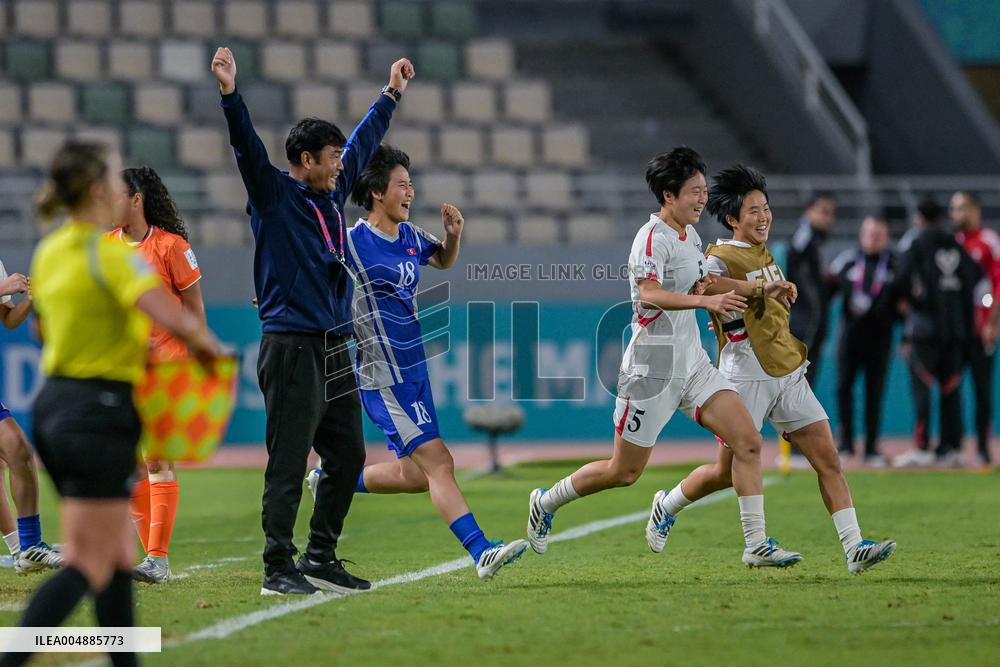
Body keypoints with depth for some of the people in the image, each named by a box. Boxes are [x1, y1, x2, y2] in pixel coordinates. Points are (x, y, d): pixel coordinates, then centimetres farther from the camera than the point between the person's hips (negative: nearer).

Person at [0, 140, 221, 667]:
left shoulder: (48, 252, 10)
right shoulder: (108, 252, -15)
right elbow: (170, 317, -27)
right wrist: (207, 345, -8)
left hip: (54, 403, 9)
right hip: (98, 412, -9)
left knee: (118, 555, 15)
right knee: (88, 565, -8)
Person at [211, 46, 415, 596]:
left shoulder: (333, 193, 16)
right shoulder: (273, 194, -4)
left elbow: (363, 142, 30)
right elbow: (248, 147, -19)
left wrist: (392, 94, 39)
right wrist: (230, 95, -34)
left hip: (334, 351, 8)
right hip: (291, 349, -8)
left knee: (348, 455, 10)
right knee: (288, 464, -7)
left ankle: (321, 557, 20)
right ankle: (277, 570, -5)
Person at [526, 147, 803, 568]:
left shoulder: (690, 235, 12)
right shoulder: (653, 237, -15)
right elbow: (650, 294, -33)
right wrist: (706, 301, -43)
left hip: (692, 364, 8)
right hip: (651, 369, -8)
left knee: (748, 441, -8)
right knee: (624, 473, 1)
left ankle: (756, 545, -6)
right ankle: (546, 502, 24)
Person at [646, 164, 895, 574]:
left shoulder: (764, 255, 17)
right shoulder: (722, 255, -9)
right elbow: (704, 283, -31)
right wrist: (762, 287, -32)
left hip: (788, 375, 7)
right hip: (746, 378, -7)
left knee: (828, 458, -5)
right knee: (727, 471, 3)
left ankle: (854, 548, -9)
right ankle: (666, 506, 30)